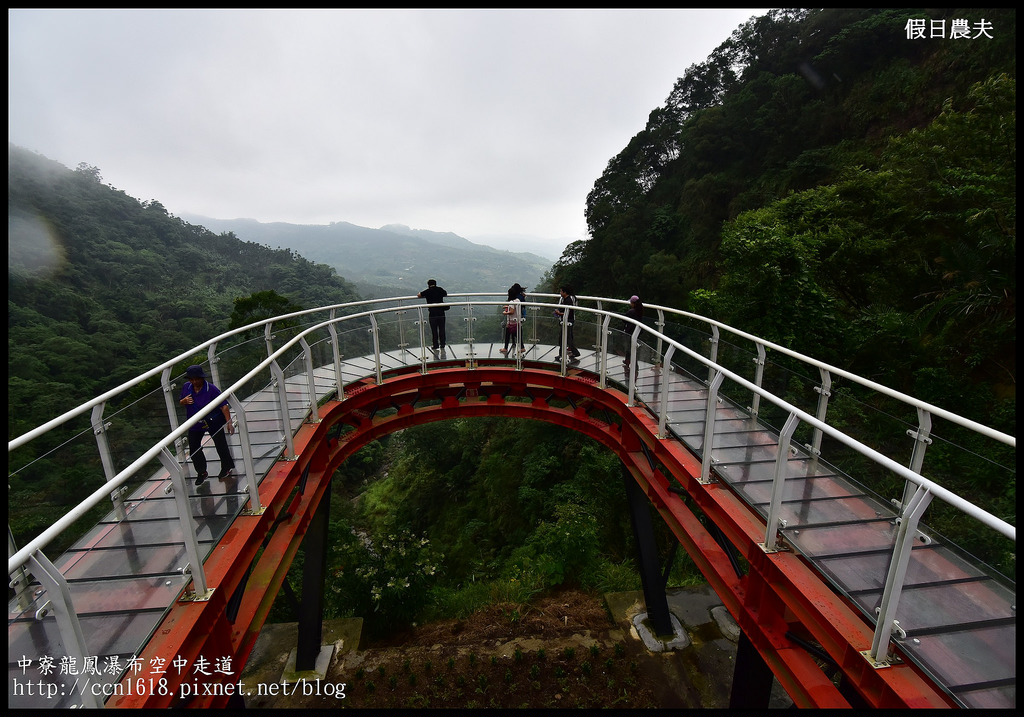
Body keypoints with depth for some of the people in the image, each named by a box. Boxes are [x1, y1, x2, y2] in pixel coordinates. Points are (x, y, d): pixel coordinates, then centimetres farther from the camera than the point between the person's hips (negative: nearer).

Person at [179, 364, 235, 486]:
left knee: (220, 445, 9)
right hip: (195, 423, 5)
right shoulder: (186, 387, -5)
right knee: (194, 448, 7)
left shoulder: (211, 389, -21)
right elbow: (180, 402, 11)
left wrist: (229, 422, -27)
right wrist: (184, 401, -15)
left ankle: (227, 467, 30)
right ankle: (201, 473, 25)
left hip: (213, 422, -5)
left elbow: (224, 406, -21)